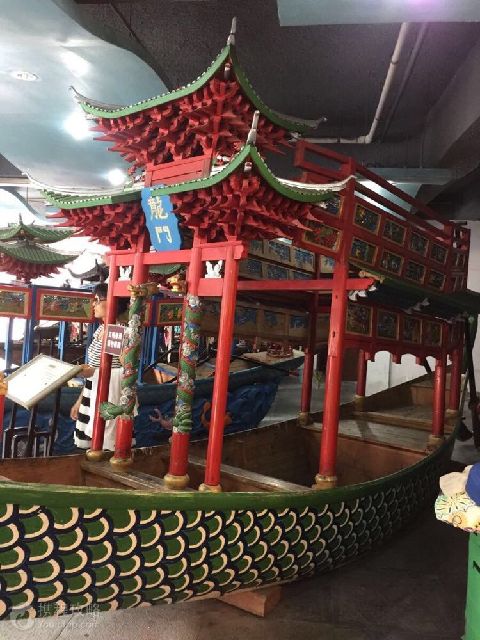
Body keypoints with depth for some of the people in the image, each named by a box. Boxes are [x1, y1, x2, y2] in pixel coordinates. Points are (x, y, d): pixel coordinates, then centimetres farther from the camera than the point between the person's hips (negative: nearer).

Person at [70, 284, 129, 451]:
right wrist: (80, 400, 17)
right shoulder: (100, 329, 11)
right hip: (91, 397, 8)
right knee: (87, 447, 14)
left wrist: (94, 372, -20)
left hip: (109, 399, -8)